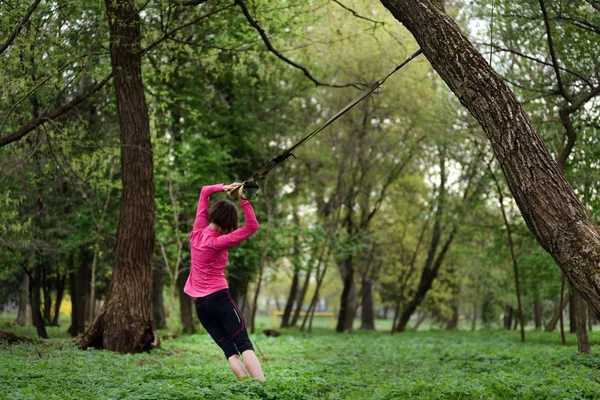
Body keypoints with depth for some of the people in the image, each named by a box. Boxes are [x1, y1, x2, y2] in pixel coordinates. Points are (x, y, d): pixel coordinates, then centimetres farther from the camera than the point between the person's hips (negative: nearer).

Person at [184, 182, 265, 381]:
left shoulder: (198, 231, 5)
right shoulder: (217, 242, -13)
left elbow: (204, 191, 15)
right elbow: (252, 226, -19)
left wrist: (224, 187, -2)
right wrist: (243, 200, -19)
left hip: (200, 304, 7)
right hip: (218, 297, -7)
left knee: (229, 350, 2)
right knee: (244, 344, -14)